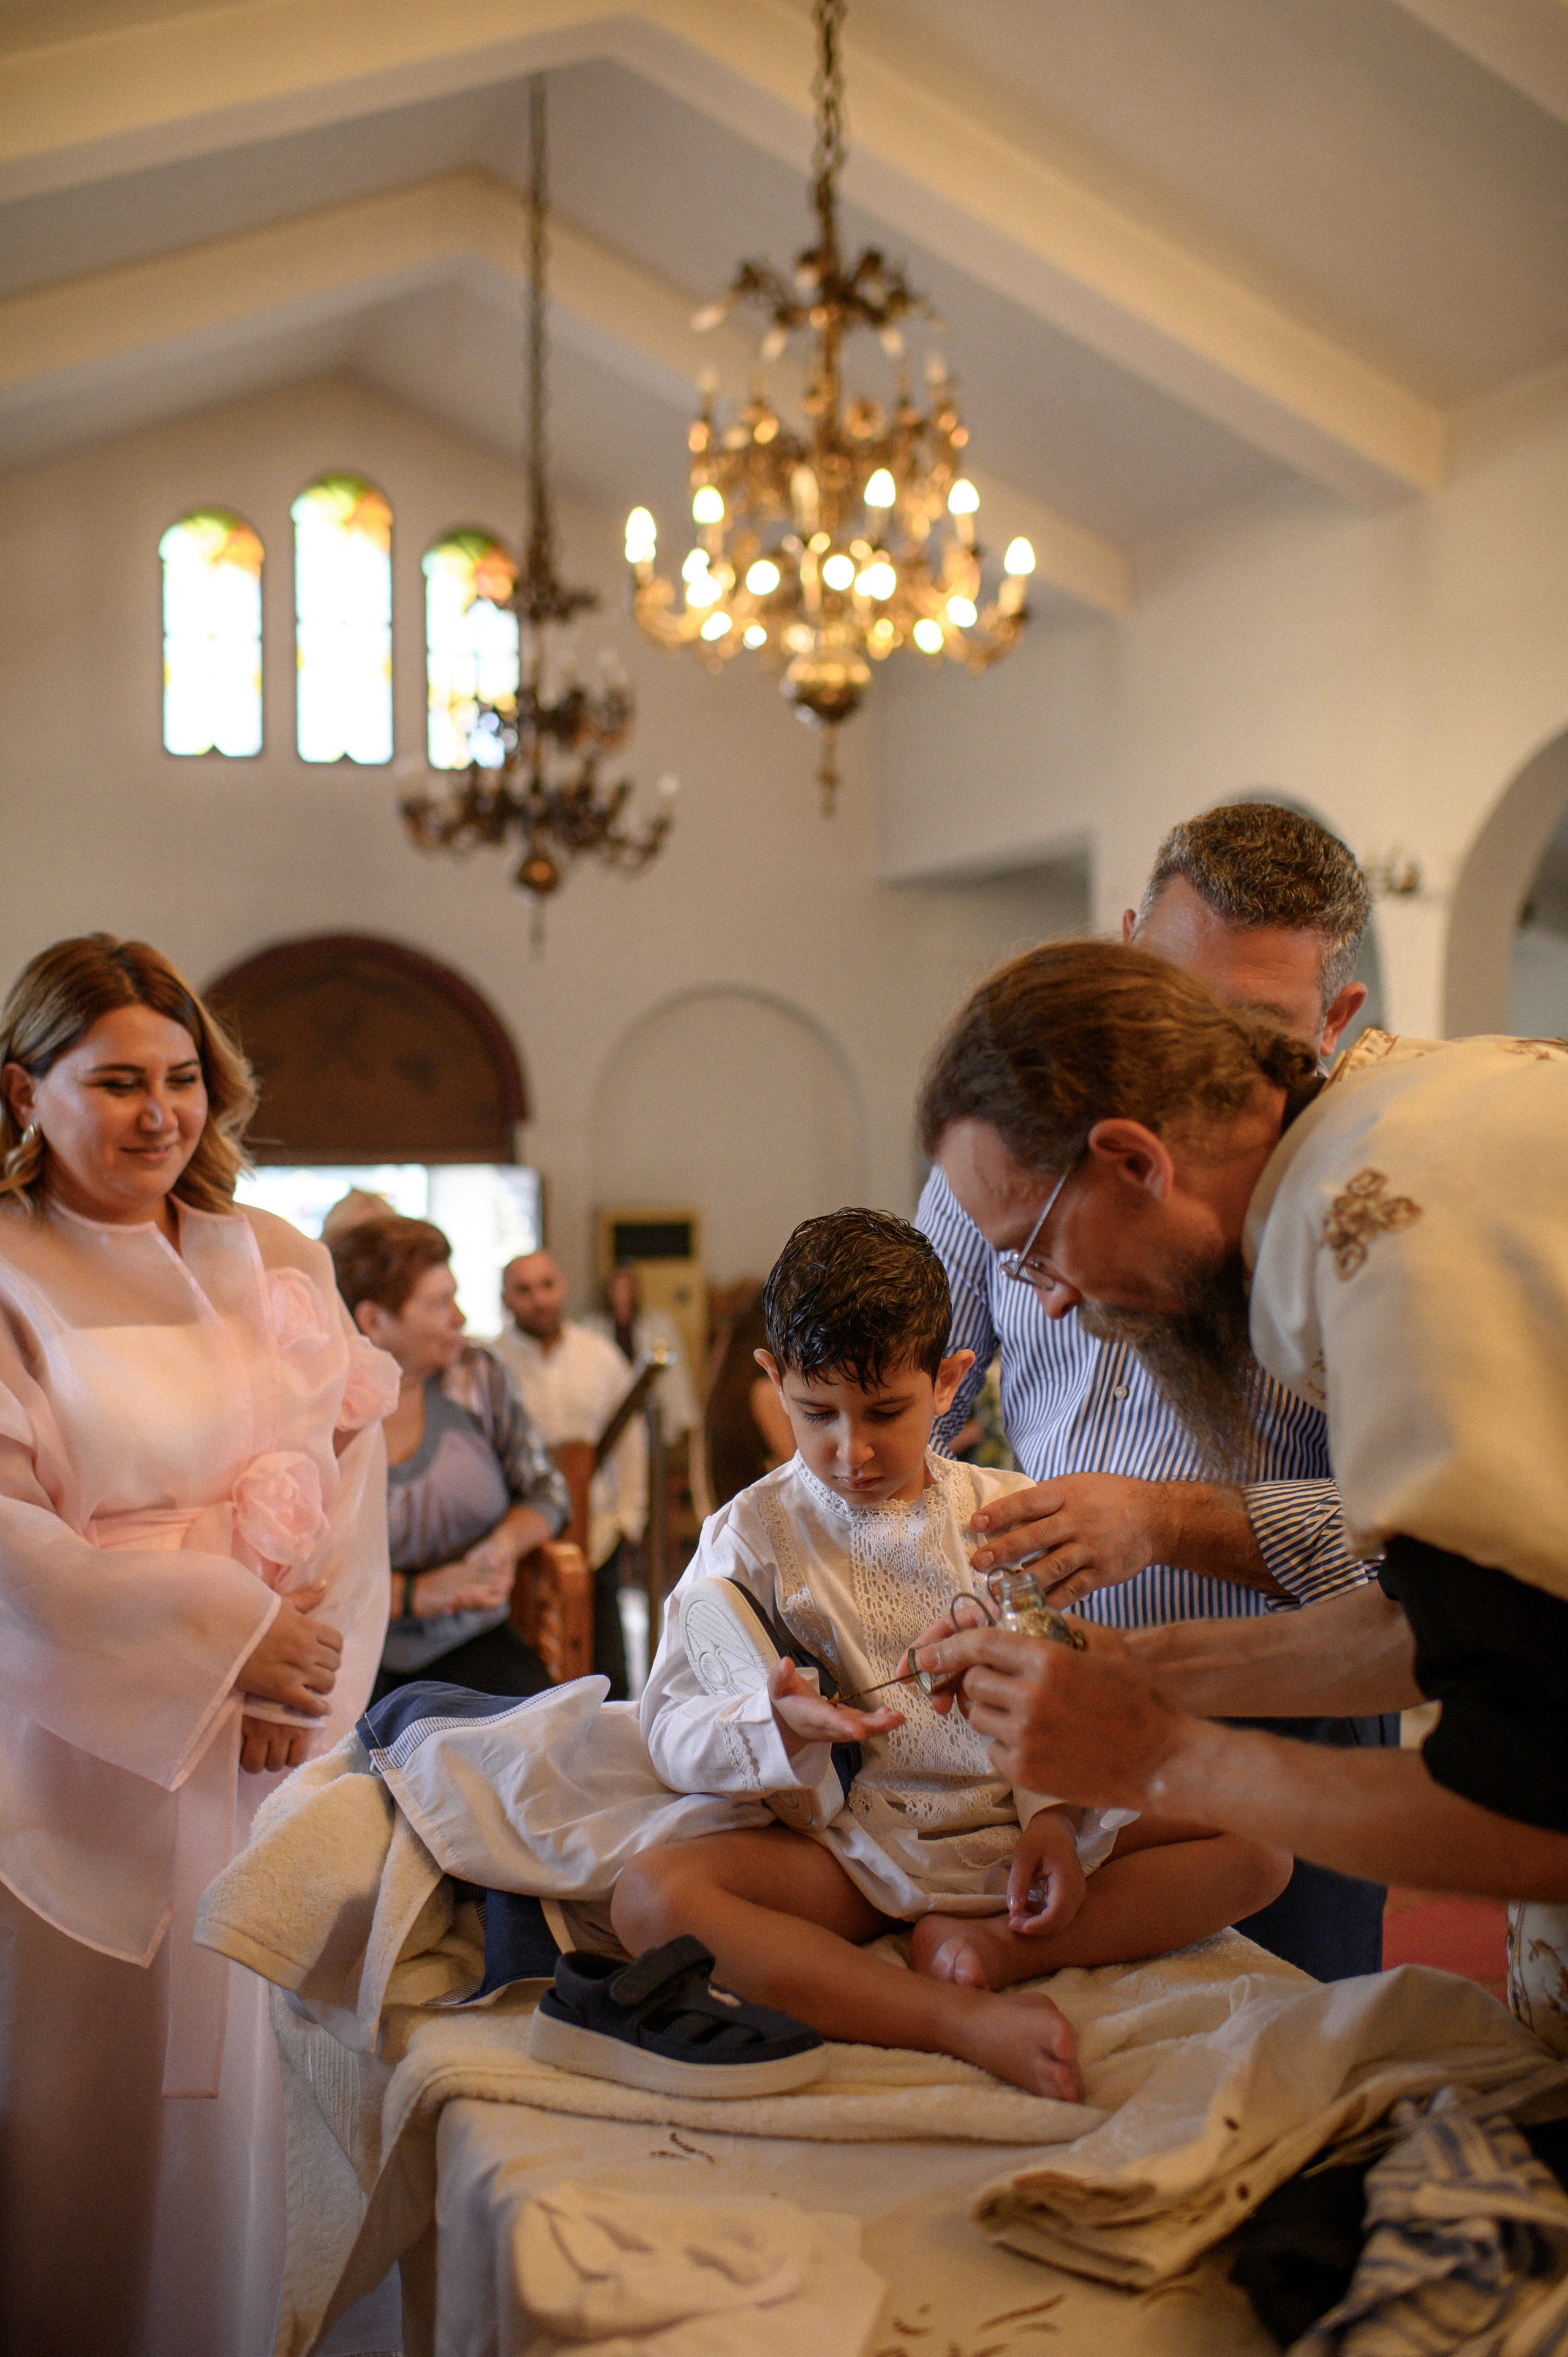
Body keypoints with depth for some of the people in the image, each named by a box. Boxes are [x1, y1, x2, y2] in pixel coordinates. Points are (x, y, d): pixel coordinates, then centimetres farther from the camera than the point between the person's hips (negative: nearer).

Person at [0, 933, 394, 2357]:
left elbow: (350, 1478, 4)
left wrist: (301, 1677, -10)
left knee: (226, 2100, 12)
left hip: (260, 1757, 4)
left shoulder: (279, 1263, 8)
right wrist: (220, 1633, -17)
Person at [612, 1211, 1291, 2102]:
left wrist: (1055, 1813, -12)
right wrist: (776, 1721, -26)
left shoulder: (1010, 1513, 7)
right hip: (856, 1851, -2)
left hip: (1023, 1826, 2)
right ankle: (965, 2021, -37)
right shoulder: (754, 1534, 1)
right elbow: (674, 1729, -4)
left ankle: (992, 1949, -21)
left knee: (1263, 1842, -14)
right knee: (649, 1894, -32)